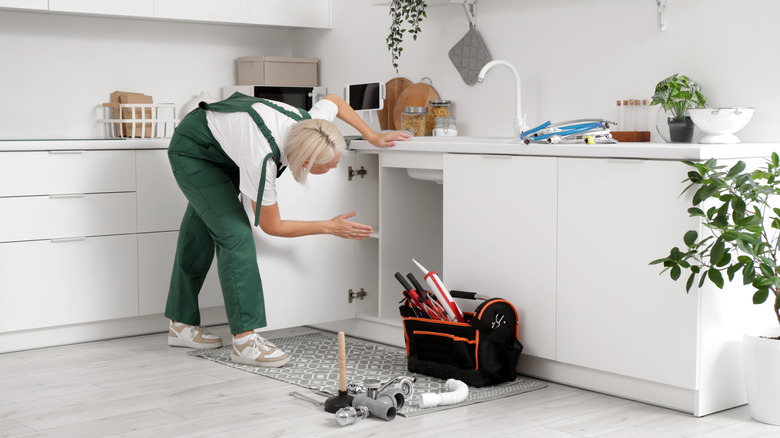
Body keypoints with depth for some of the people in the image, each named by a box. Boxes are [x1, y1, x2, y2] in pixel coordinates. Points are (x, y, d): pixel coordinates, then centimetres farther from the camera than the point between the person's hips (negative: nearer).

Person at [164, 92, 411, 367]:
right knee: (235, 233, -18)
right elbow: (272, 226, -24)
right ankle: (245, 339, -18)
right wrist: (331, 227, -20)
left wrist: (372, 136, -2)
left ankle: (182, 325, 24)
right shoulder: (262, 161, -41)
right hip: (191, 151, -8)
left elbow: (333, 100, 2)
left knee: (201, 233, 13)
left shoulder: (310, 125, -25)